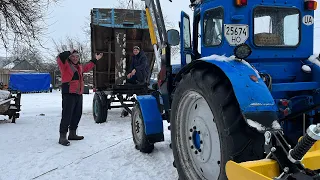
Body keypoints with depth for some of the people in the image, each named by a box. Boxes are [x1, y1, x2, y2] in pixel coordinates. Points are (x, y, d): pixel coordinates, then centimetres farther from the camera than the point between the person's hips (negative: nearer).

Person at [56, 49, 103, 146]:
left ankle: (72, 133, 27)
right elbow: (60, 57, -22)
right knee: (67, 115, -11)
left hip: (78, 94, 8)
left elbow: (88, 67, 40)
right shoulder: (65, 65, -3)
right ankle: (62, 136, -7)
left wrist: (95, 60, 44)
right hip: (68, 94, -8)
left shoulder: (80, 67, 21)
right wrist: (69, 53, -12)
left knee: (77, 114, 13)